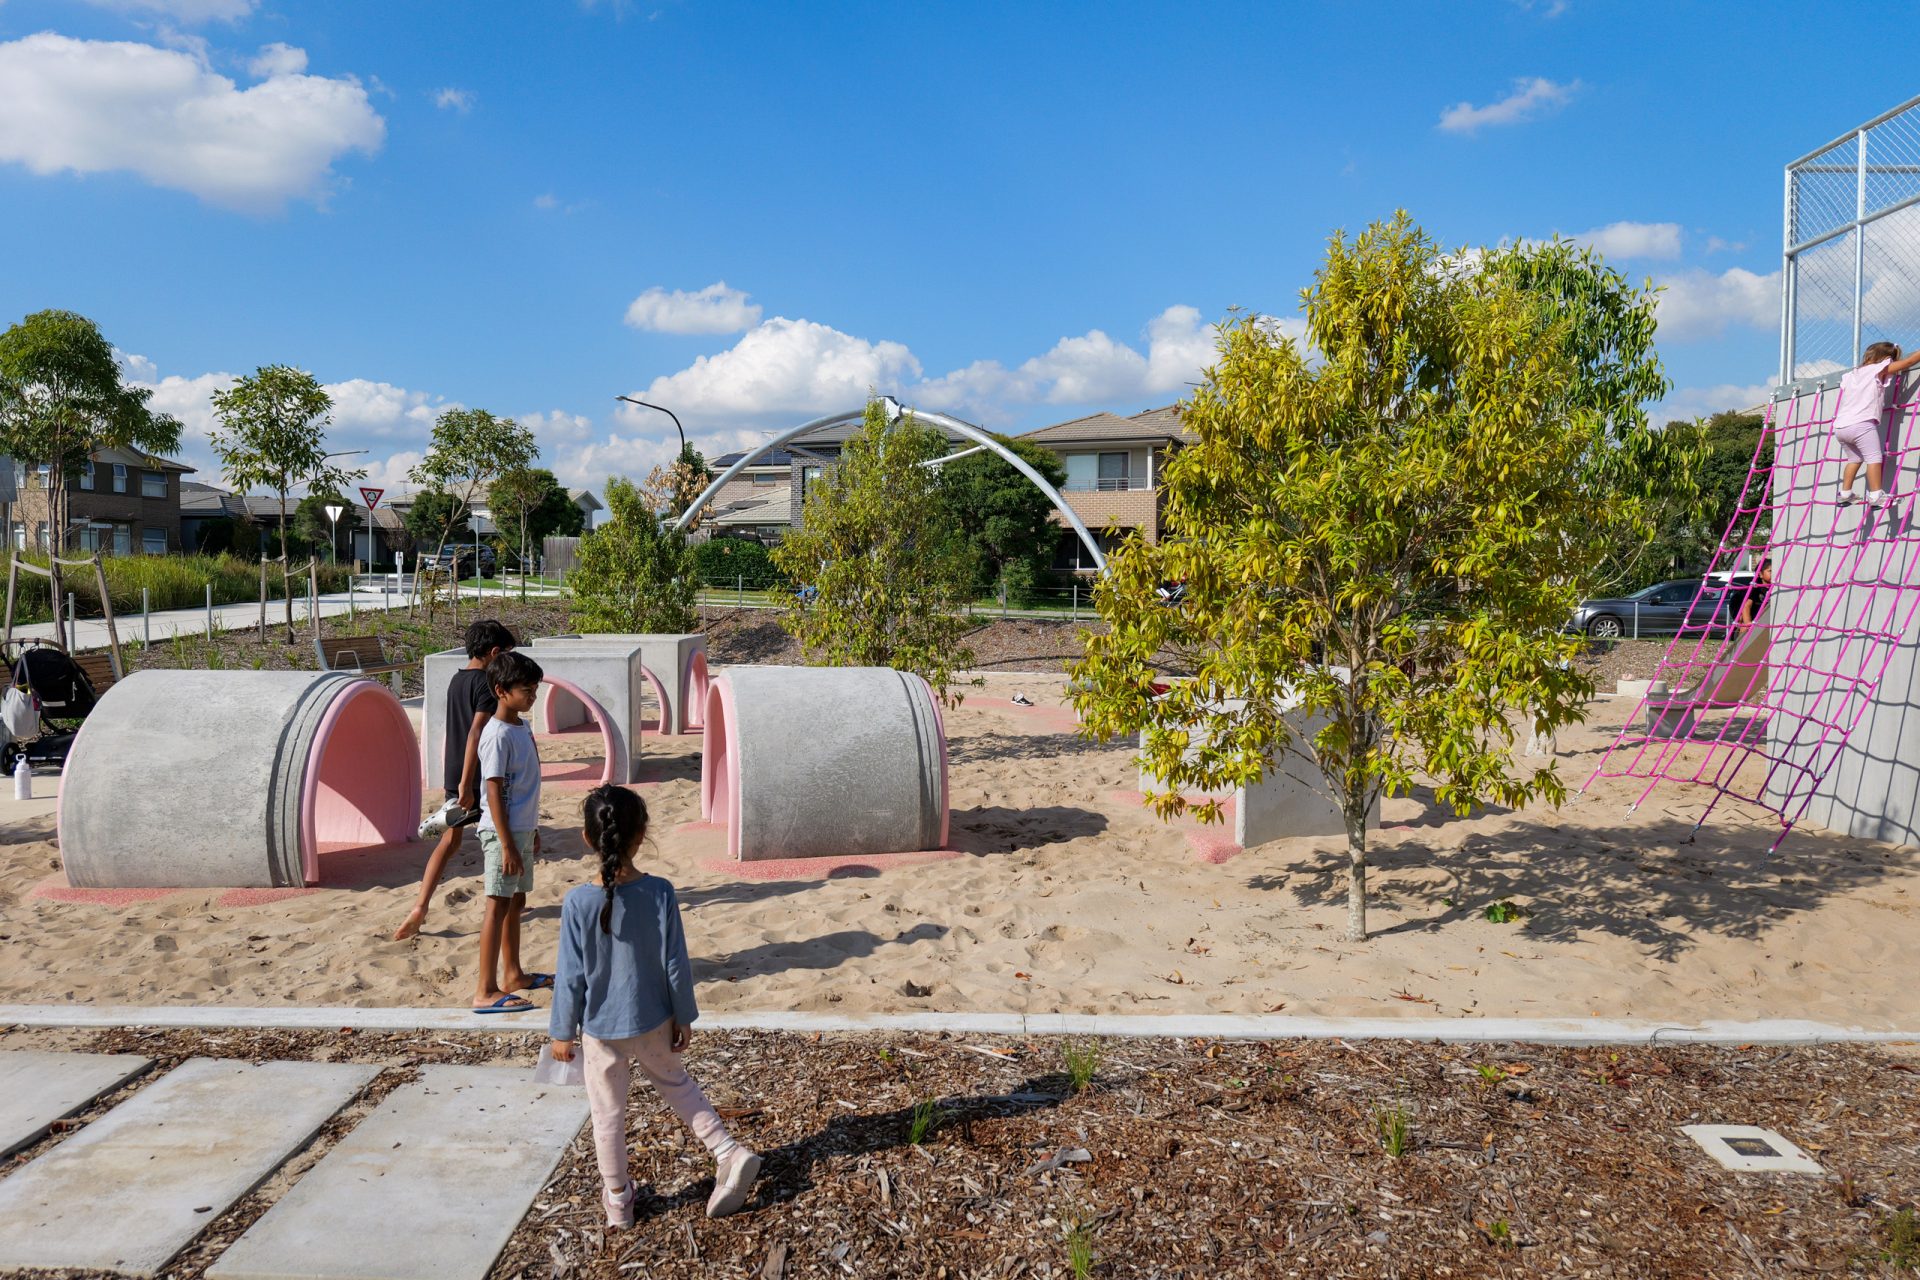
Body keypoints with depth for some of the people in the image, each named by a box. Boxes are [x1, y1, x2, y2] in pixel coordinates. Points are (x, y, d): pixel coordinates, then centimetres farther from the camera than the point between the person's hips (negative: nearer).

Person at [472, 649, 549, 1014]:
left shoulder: (521, 728, 11)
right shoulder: (497, 735, -17)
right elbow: (494, 792, -19)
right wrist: (507, 844, -21)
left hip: (522, 829, 9)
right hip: (502, 832, -9)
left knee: (516, 902, 17)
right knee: (498, 905, -6)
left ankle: (512, 974, 30)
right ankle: (486, 992, -2)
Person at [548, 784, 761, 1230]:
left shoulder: (578, 903, -20)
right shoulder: (660, 893, -17)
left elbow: (571, 976, -12)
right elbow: (676, 966, -9)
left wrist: (562, 1032, 1)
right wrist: (684, 1018, 4)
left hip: (601, 1030, -1)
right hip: (653, 1024, 2)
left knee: (607, 1113, 17)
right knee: (677, 1084, 26)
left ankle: (617, 1201, 33)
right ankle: (730, 1152, 21)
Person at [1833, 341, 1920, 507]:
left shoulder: (1850, 374, 22)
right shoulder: (1879, 369, 7)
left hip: (1840, 426, 7)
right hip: (1861, 424, -7)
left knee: (1854, 458, 21)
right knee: (1874, 457, -8)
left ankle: (1845, 493, 19)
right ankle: (1875, 495, -17)